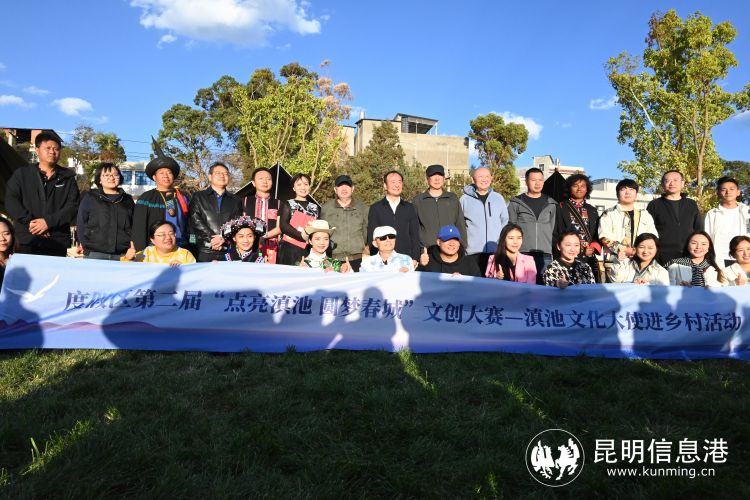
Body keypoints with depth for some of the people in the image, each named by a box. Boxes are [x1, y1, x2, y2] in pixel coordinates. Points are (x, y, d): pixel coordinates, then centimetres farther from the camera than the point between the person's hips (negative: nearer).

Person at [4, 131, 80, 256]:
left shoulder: (68, 178, 12)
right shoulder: (21, 174, 13)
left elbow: (73, 206, 1)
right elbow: (10, 201, 2)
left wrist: (48, 221, -12)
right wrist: (29, 221, -13)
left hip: (57, 243, 0)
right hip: (26, 241, 0)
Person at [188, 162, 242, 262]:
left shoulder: (236, 200, 20)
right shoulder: (198, 197, 15)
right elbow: (195, 220, 1)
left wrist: (224, 238, -11)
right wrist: (212, 238, -11)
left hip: (229, 251, 1)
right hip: (205, 251, -1)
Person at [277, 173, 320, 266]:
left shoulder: (315, 207, 17)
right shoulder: (288, 204, 8)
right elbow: (283, 226, -4)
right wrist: (303, 236, -16)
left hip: (307, 249, 2)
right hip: (289, 248, -2)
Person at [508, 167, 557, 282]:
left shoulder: (551, 204, 15)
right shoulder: (516, 203, 8)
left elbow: (553, 229, 16)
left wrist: (553, 252, 8)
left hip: (545, 255, 2)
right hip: (522, 253, -2)